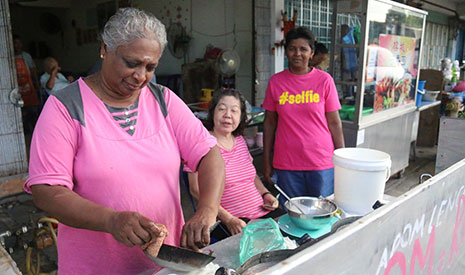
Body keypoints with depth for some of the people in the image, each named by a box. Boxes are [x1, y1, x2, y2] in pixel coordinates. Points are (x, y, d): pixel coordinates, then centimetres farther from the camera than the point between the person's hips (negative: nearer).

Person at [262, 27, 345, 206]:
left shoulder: (324, 80, -2)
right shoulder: (276, 82, 2)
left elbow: (334, 122, 0)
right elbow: (269, 123, 6)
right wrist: (266, 162, 6)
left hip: (322, 163, -1)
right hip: (286, 164, 1)